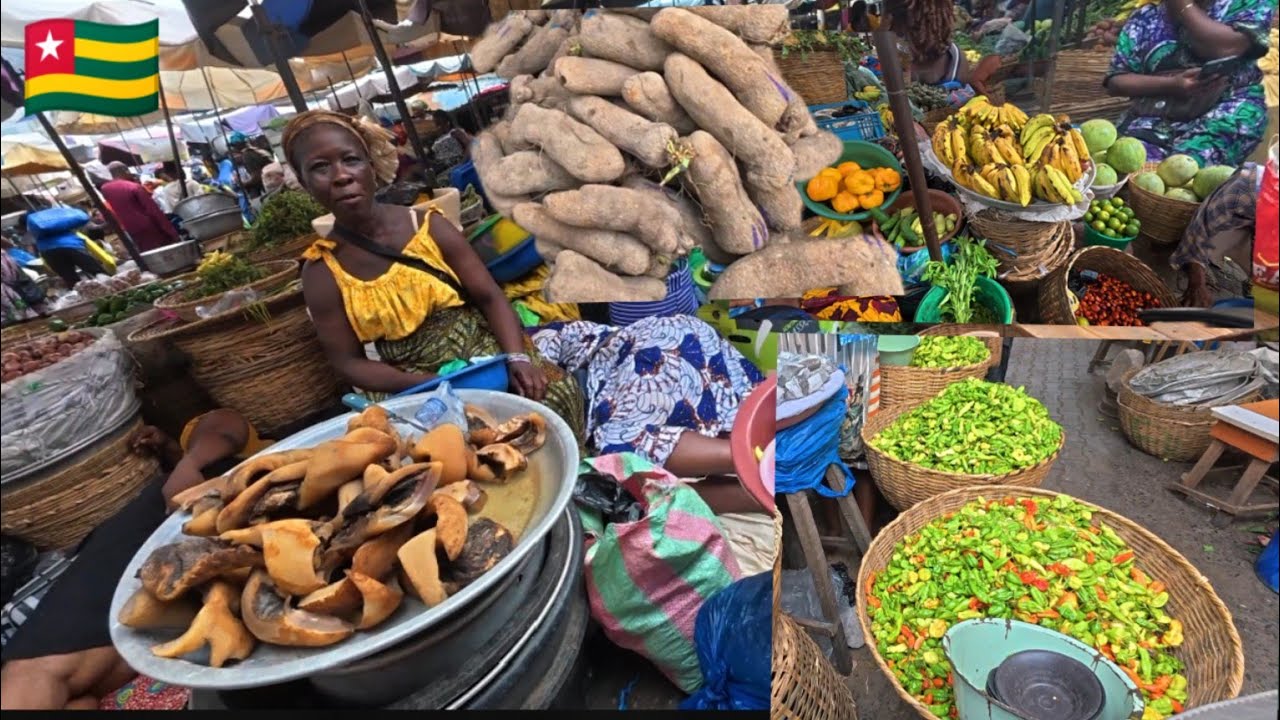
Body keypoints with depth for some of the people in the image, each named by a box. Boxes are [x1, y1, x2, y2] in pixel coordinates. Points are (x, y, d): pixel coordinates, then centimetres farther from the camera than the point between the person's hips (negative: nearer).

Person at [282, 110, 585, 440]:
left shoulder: (430, 227, -3)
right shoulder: (322, 273, -4)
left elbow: (490, 297, -3)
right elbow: (349, 362, -2)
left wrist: (517, 358, -21)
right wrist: (428, 385, -18)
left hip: (484, 349, 1)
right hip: (410, 388, -1)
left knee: (556, 391, -22)